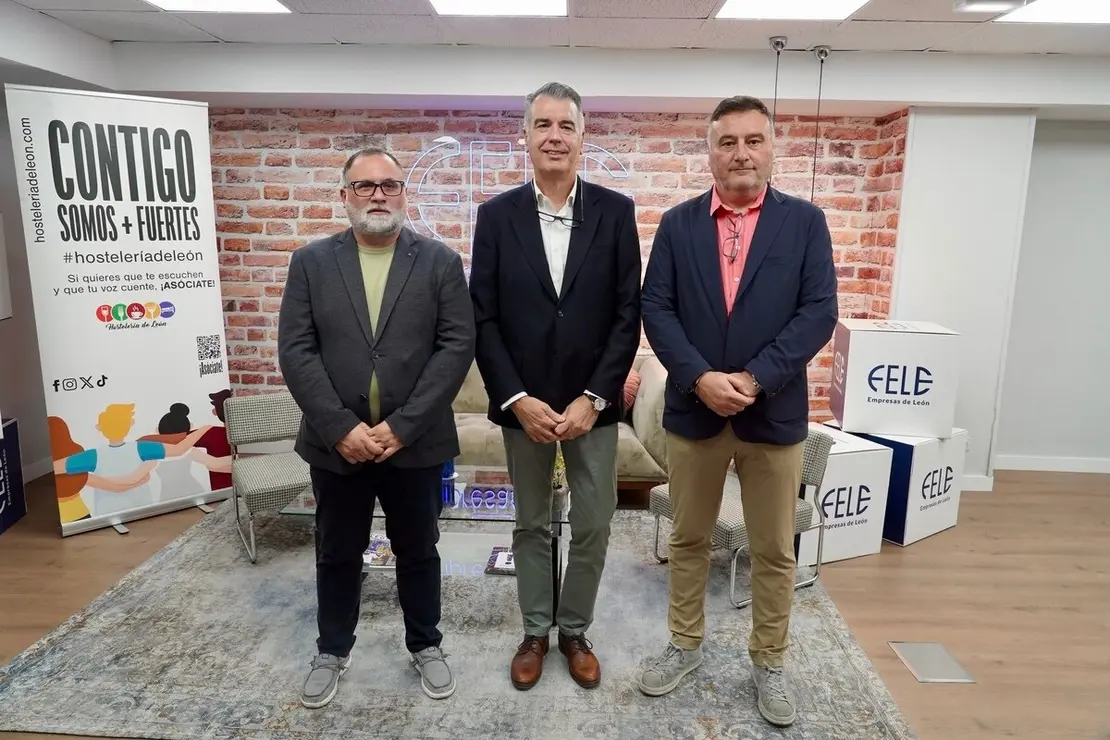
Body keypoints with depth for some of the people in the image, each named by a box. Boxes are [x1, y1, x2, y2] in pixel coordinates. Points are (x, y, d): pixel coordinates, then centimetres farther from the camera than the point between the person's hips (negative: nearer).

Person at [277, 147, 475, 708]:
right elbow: (296, 351, -4)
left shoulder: (440, 262, -1)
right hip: (336, 444, 1)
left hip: (415, 443, -1)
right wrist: (341, 428, -14)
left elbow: (457, 346, -8)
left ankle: (426, 645, 36)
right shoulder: (311, 262, 2)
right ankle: (332, 651, 38)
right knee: (336, 555, 17)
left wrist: (401, 426, -15)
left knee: (419, 552, 15)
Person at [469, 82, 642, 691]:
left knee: (592, 528, 10)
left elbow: (628, 314, -4)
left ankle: (575, 630, 33)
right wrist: (517, 399, -12)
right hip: (523, 404, 0)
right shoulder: (497, 214, -1)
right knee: (530, 526, 14)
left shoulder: (615, 211, -1)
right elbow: (483, 318, -3)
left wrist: (593, 398, -12)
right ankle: (535, 632, 34)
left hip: (594, 403, 0)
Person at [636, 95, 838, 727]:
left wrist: (755, 378, -17)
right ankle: (686, 645, 34)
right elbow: (656, 309, -4)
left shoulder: (805, 221, 1)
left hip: (775, 412, 0)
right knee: (689, 538, 14)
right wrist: (701, 377, -17)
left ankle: (769, 663, 31)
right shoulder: (678, 223, 3)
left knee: (775, 550, 11)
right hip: (693, 408, 1)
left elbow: (820, 312, -7)